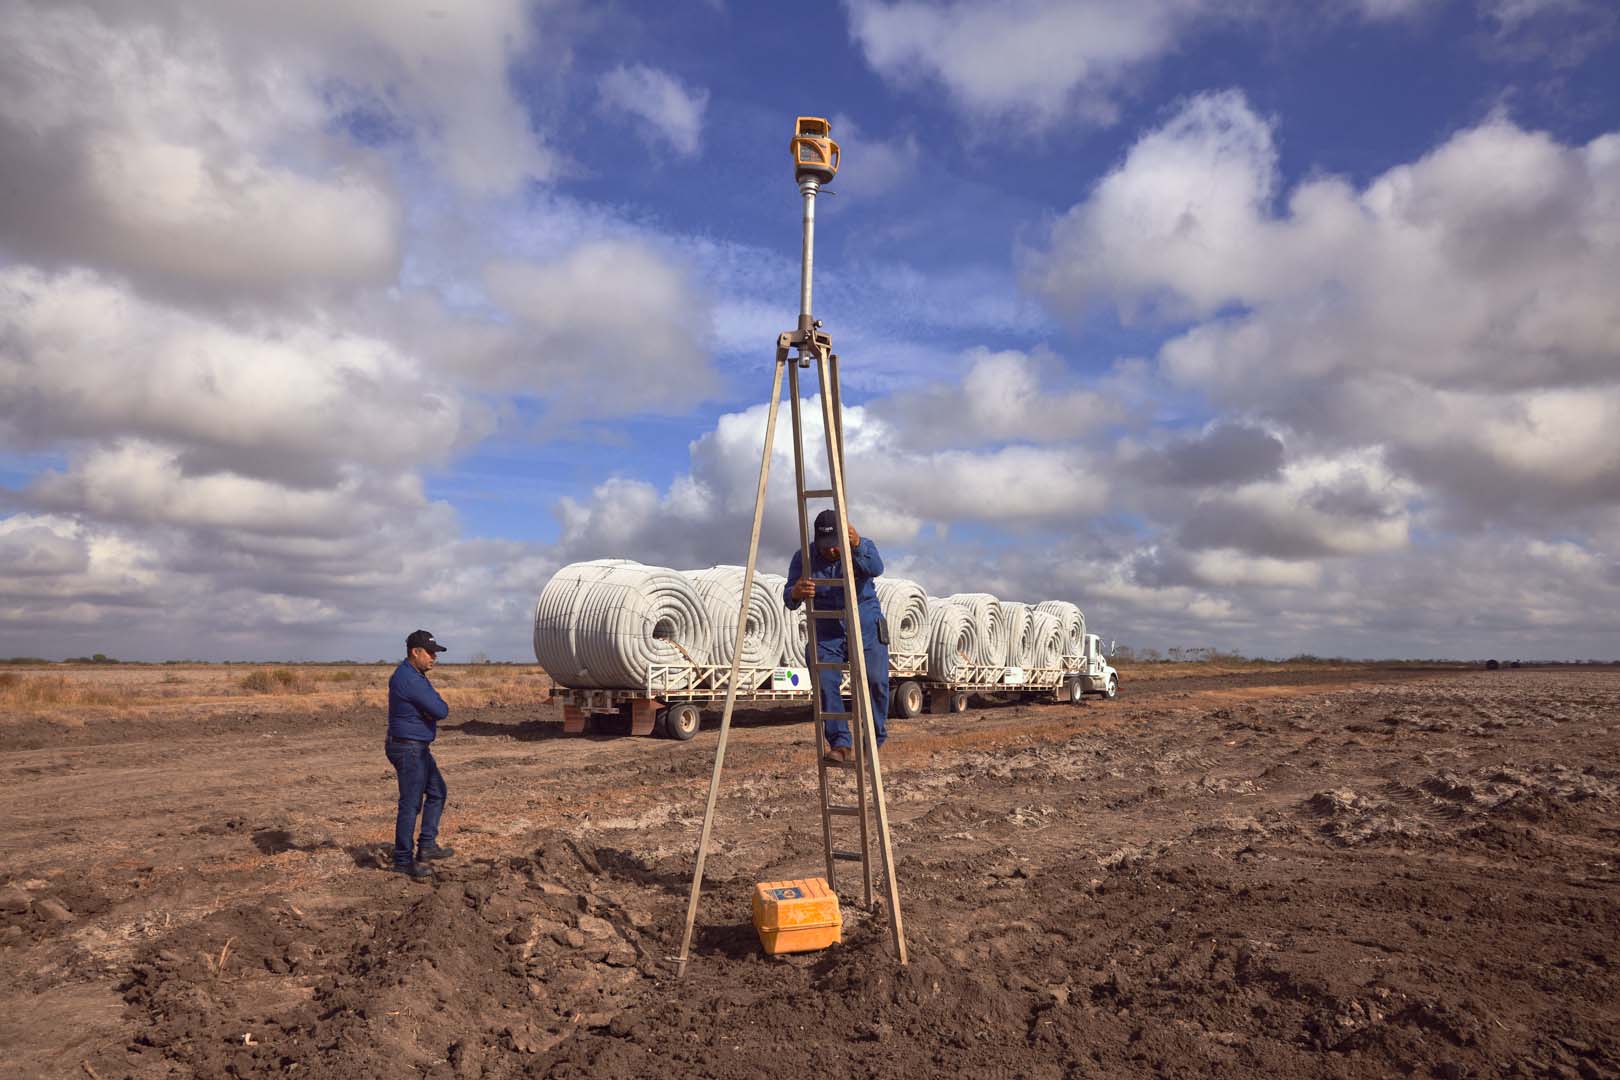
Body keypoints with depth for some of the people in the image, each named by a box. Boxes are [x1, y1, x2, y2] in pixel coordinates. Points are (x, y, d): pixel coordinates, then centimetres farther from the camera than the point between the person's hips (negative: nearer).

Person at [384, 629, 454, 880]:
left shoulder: (413, 676, 11)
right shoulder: (409, 679, -22)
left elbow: (430, 708, 16)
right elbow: (441, 711, -22)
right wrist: (436, 701, 0)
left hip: (418, 748, 10)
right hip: (409, 750, -10)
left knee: (437, 792, 16)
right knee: (411, 803, -2)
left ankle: (427, 846, 21)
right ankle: (402, 860, 9)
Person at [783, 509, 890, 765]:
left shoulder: (863, 548, -6)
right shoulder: (804, 557, -3)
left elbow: (876, 568, -29)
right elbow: (789, 599, -13)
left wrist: (857, 546, -49)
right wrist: (796, 592, -39)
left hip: (866, 630, -1)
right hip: (826, 635, 1)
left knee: (875, 680, -19)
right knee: (825, 680, -22)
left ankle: (874, 741, 2)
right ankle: (840, 744, -15)